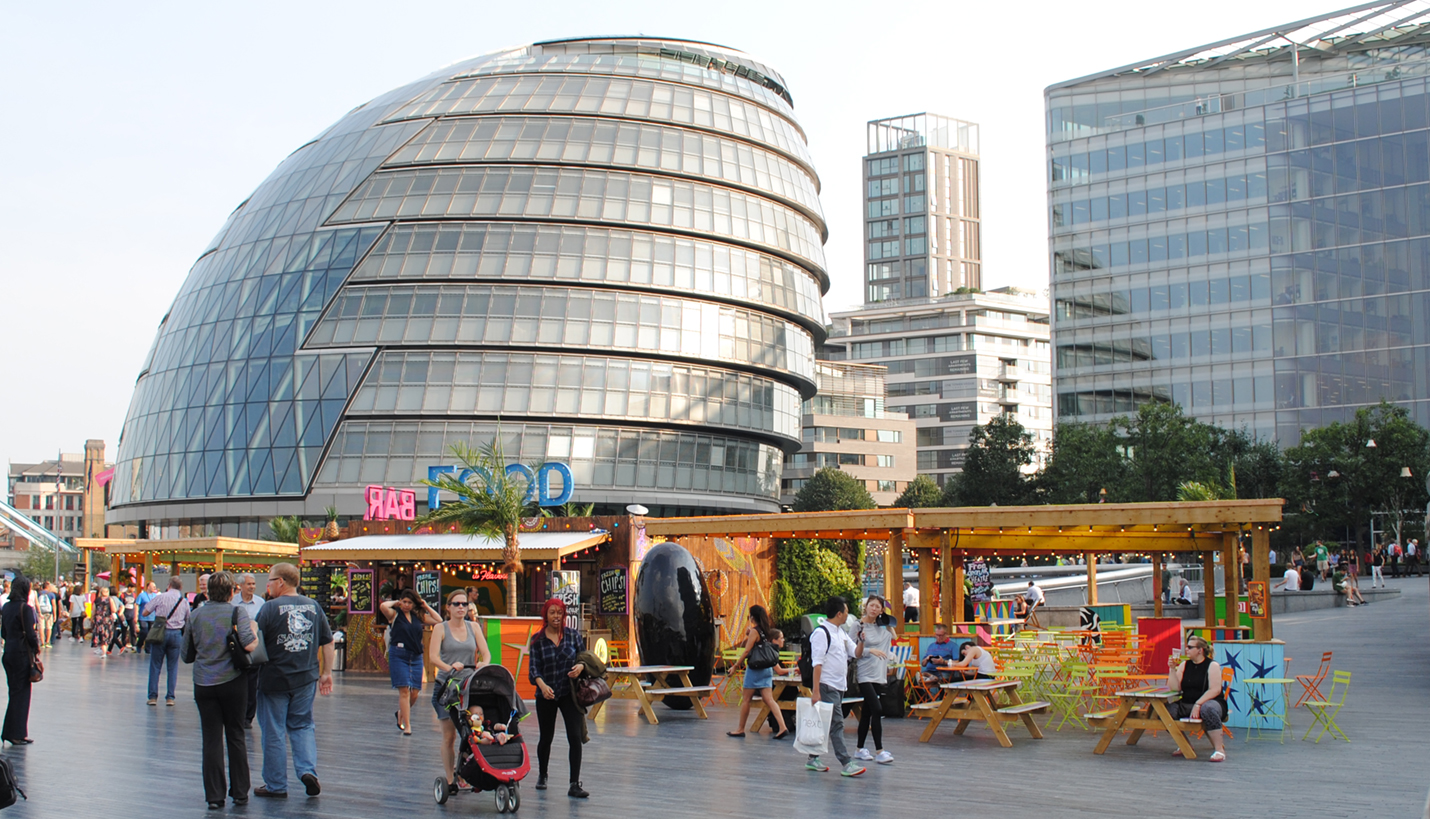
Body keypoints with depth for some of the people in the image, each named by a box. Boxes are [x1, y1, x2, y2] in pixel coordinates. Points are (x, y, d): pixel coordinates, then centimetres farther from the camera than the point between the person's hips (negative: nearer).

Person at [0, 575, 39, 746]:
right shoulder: (25, 608, -16)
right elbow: (30, 634, -17)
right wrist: (36, 648, -3)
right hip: (23, 654, -7)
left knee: (14, 691, 15)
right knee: (21, 693, 1)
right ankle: (17, 734, 5)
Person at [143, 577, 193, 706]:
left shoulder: (161, 597, -3)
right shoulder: (184, 601, 6)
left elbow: (145, 612, 0)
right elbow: (188, 620, 12)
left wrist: (155, 610, 17)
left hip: (161, 633, -2)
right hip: (176, 634, 2)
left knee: (155, 665, 6)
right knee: (173, 666, 8)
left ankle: (153, 696, 5)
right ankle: (170, 697, 6)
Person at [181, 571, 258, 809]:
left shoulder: (196, 616, 5)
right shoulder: (236, 612, -6)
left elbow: (187, 655, 11)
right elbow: (249, 645, -21)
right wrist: (254, 631, -1)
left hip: (203, 683, 2)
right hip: (232, 681, -2)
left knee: (211, 740, 5)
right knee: (236, 736, 10)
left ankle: (214, 796, 3)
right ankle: (240, 793, 15)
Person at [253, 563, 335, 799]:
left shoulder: (270, 608, -11)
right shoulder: (313, 607, 5)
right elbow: (328, 642, 9)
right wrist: (327, 673, 17)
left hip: (274, 679, -4)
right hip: (306, 679, 4)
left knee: (273, 733, 7)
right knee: (302, 726, 17)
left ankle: (276, 786, 14)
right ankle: (308, 769, -3)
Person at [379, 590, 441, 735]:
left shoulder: (419, 616, 13)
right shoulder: (395, 614, 1)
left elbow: (439, 621, 7)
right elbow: (383, 606, -19)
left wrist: (426, 607, 8)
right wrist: (395, 602, 0)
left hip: (416, 657, 4)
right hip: (399, 656, -4)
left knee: (415, 692, 2)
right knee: (404, 690, -10)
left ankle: (401, 713, 31)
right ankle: (407, 726, -7)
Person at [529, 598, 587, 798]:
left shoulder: (573, 635, 2)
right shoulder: (537, 639, -1)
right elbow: (534, 668, -8)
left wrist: (581, 666, -16)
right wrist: (542, 685, -26)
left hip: (569, 694, 0)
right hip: (546, 696, 0)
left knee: (575, 737, -11)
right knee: (546, 737, 12)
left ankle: (575, 785, -7)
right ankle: (542, 776, 37)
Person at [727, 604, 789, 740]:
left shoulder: (754, 631, -12)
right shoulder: (766, 631, 10)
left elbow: (746, 651, -14)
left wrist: (735, 666, -8)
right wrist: (747, 636, 9)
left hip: (755, 669, -7)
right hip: (767, 669, 7)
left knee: (746, 700, 5)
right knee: (769, 699, 2)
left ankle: (740, 729, 13)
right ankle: (783, 727, -9)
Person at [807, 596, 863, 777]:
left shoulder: (841, 633, 15)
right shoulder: (822, 633, -12)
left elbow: (856, 652, 19)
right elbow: (817, 663, -16)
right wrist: (815, 691, -20)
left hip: (839, 686, 9)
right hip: (827, 686, -9)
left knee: (824, 724, 12)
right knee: (836, 724, -11)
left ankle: (813, 758, 20)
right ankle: (847, 763, -14)